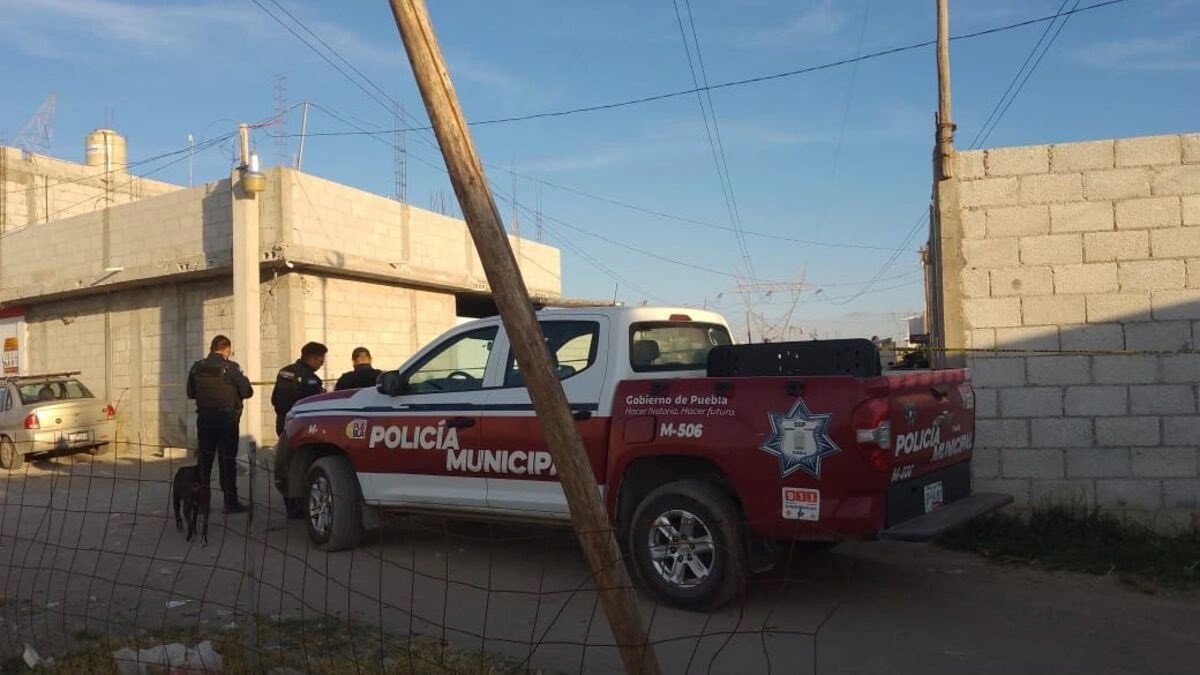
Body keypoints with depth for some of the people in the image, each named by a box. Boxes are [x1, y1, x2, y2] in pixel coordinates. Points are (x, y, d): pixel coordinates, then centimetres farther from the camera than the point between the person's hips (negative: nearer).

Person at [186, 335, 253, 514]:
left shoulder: (197, 367, 1)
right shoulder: (231, 368, -13)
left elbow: (190, 393, 7)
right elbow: (247, 392, -12)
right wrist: (233, 392, 9)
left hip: (204, 417, 4)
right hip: (226, 417, -4)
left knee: (204, 459, 13)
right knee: (227, 460, 1)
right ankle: (230, 502, 2)